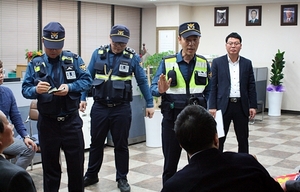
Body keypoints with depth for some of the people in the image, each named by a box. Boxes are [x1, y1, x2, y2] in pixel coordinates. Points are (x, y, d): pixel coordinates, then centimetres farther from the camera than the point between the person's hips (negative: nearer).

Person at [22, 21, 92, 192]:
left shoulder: (74, 59, 1)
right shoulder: (35, 63, 2)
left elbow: (87, 80, -4)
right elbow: (25, 89, -3)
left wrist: (70, 87, -22)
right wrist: (36, 90, -26)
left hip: (71, 120, 0)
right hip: (47, 122, 0)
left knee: (76, 162, 9)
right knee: (50, 164, 12)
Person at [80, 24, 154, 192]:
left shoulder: (133, 57, -3)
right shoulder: (98, 54, 1)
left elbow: (142, 81, 2)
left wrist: (150, 104, 2)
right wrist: (83, 98, 2)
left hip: (121, 109, -2)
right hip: (99, 107, 2)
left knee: (121, 145, 8)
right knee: (96, 143, 13)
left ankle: (122, 178, 22)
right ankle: (91, 175, 28)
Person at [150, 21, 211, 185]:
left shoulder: (204, 64, 5)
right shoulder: (167, 62, -3)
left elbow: (208, 90, 13)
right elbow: (153, 88, -6)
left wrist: (207, 108, 0)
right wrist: (161, 90, -27)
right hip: (172, 118, -2)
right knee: (170, 162, 8)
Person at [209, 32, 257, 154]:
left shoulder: (247, 63, 7)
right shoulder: (217, 62, 1)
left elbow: (251, 86, 7)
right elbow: (213, 86, -1)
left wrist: (253, 106, 1)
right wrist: (212, 107, -7)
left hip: (241, 106, 2)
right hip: (223, 105, -2)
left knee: (243, 139, 10)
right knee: (218, 139, 3)